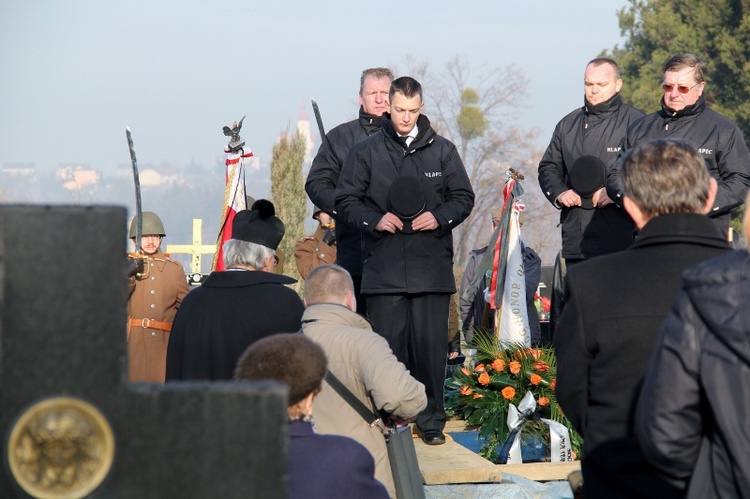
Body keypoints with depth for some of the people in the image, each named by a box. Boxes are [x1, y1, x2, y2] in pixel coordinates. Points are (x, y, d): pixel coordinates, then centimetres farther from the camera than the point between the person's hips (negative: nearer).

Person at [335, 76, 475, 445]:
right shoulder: (365, 151, 7)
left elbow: (464, 197, 14)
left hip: (432, 266, 1)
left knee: (431, 343, -1)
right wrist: (374, 219, -9)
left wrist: (440, 217, -6)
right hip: (383, 267, 0)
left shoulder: (442, 151, 10)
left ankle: (431, 420, 9)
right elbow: (345, 200, 8)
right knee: (387, 344, -1)